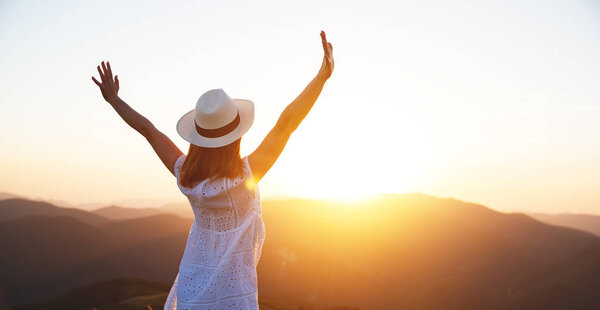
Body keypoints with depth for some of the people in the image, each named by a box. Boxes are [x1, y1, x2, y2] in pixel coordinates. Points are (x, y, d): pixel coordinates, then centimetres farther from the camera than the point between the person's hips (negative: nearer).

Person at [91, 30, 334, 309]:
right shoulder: (245, 174, -20)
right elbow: (287, 123, -21)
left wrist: (113, 99, 16)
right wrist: (323, 75, -19)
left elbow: (146, 128, 4)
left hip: (191, 286, 5)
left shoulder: (184, 174, -8)